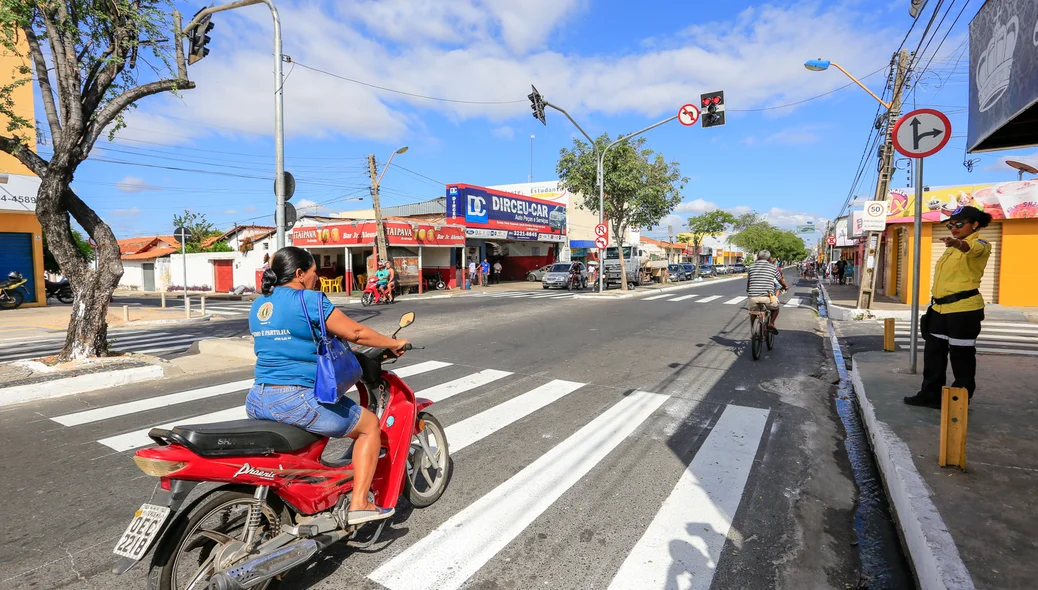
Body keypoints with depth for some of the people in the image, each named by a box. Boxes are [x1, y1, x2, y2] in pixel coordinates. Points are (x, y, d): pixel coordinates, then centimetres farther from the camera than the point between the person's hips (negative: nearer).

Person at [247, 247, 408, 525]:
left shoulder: (258, 305, 13)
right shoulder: (309, 299, -12)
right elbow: (355, 333, -11)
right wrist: (394, 343, 4)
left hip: (256, 401, 9)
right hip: (297, 400, -8)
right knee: (370, 424, 7)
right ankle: (358, 505, 4)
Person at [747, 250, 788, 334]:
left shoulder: (751, 267, 12)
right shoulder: (773, 267, 8)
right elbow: (781, 281, 23)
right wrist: (785, 286, 45)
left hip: (753, 297, 1)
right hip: (767, 296, -1)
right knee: (775, 307, 30)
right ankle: (771, 323, 10)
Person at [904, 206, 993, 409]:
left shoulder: (980, 244, -7)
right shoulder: (952, 248, 20)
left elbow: (973, 248, -33)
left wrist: (958, 243, -56)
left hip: (964, 308, -8)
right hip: (940, 308, 8)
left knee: (961, 356, 0)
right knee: (933, 351, 12)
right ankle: (931, 394, 23)